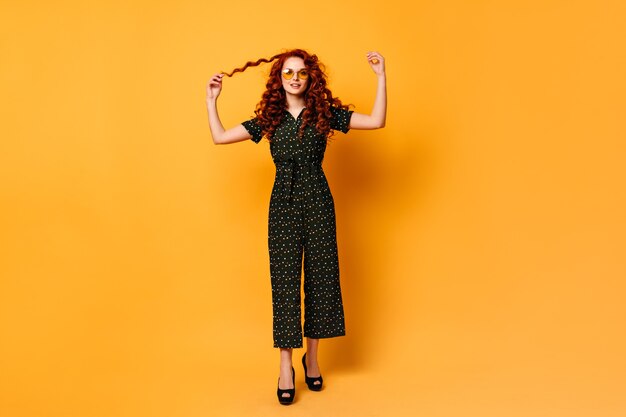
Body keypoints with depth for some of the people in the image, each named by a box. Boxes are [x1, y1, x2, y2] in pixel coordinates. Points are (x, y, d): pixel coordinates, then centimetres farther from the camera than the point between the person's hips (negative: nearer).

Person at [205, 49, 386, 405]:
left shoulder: (325, 113, 3)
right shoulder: (269, 119, 7)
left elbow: (376, 121, -4)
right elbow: (220, 137, 10)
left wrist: (381, 77, -8)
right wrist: (211, 100, 9)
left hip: (318, 203, 0)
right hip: (283, 205, 0)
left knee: (320, 276, 5)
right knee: (285, 280, 0)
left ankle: (312, 358, 22)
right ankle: (286, 367, 8)